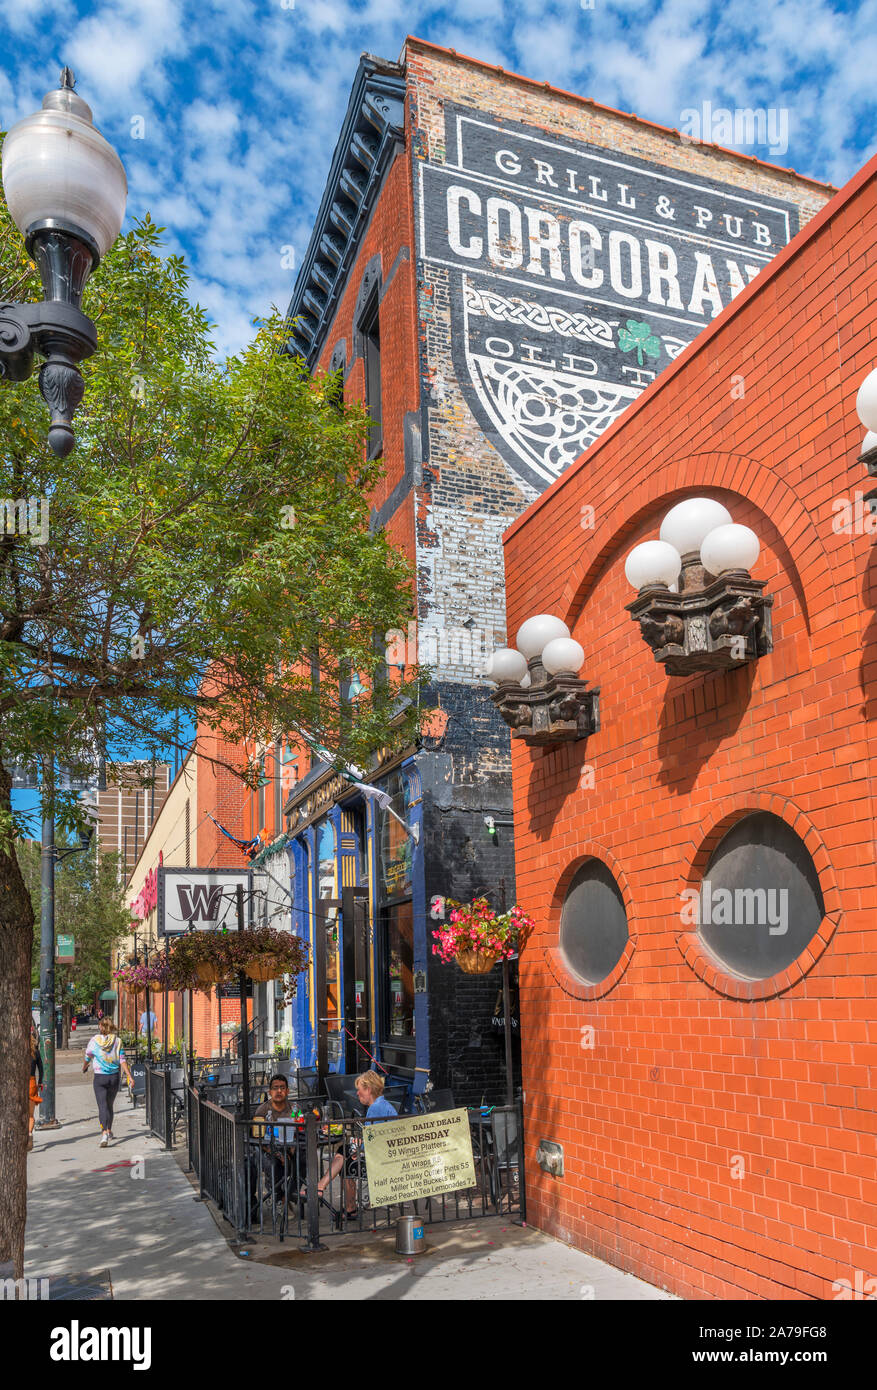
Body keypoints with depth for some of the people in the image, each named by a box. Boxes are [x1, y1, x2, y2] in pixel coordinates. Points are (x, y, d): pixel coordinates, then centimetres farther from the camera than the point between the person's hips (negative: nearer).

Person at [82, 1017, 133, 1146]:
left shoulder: (94, 1040, -5)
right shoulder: (117, 1041, -2)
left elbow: (87, 1058, 7)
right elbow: (122, 1060, -7)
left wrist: (84, 1067, 29)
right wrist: (129, 1076, -6)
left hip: (99, 1077, -3)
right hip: (114, 1077, 3)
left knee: (102, 1106, -6)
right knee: (110, 1105, 20)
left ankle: (105, 1132, -24)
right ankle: (109, 1131, 33)